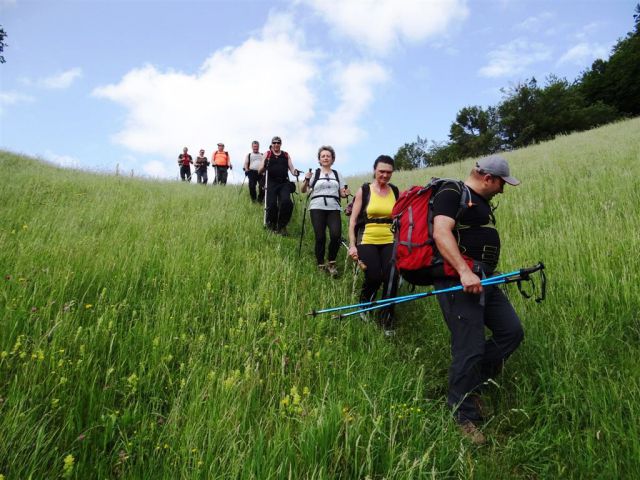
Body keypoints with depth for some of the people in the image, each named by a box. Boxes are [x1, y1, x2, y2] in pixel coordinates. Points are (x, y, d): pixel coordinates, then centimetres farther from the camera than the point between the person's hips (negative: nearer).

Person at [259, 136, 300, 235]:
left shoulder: (286, 155, 19)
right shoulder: (267, 154, 13)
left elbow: (291, 168, 11)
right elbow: (260, 171, 5)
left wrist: (295, 172, -12)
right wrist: (264, 166, -17)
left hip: (284, 183, 1)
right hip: (271, 183, -1)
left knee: (286, 202, -21)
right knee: (271, 204, -15)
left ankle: (281, 226, -2)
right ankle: (270, 225, 12)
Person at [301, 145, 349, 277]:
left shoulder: (337, 174, 17)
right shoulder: (315, 173, 9)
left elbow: (341, 193, 18)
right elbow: (303, 191, 4)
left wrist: (345, 193, -4)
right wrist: (306, 180, -14)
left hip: (334, 209, 2)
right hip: (317, 208, -2)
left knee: (336, 235, -17)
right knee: (320, 237, -8)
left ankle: (331, 263, 4)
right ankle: (320, 266, 9)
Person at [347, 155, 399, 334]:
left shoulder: (395, 191, 8)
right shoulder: (364, 190, -1)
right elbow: (353, 219, -1)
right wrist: (352, 245, -5)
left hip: (390, 242, 3)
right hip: (367, 241, -3)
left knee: (391, 279, -8)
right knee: (374, 278, -11)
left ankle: (386, 319, 13)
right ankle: (364, 305, 24)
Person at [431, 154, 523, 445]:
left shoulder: (481, 202, 23)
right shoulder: (452, 194, -9)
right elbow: (441, 233, -24)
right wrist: (464, 272, -31)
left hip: (483, 279, 10)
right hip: (459, 280, -10)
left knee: (511, 332, 9)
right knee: (470, 349, -6)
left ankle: (472, 383, 22)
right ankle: (463, 417, 11)